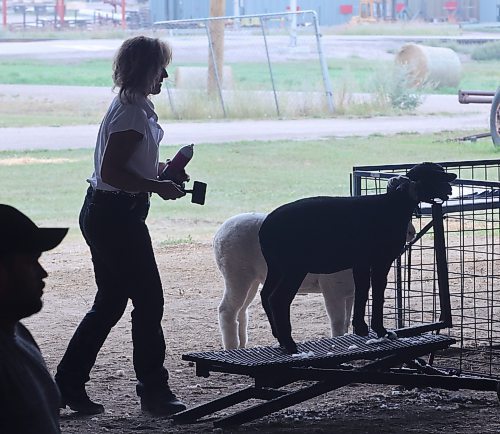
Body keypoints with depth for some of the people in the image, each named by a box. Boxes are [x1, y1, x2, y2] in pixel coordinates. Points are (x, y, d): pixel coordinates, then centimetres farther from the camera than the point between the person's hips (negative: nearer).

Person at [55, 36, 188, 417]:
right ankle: (154, 391, 5)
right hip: (117, 216, -10)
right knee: (149, 300, -3)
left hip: (102, 214, 10)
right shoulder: (132, 113, -18)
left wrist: (159, 170, 12)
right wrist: (158, 186, -18)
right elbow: (111, 172, -23)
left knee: (110, 303, 13)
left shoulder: (132, 107, 14)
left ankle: (68, 385, 16)